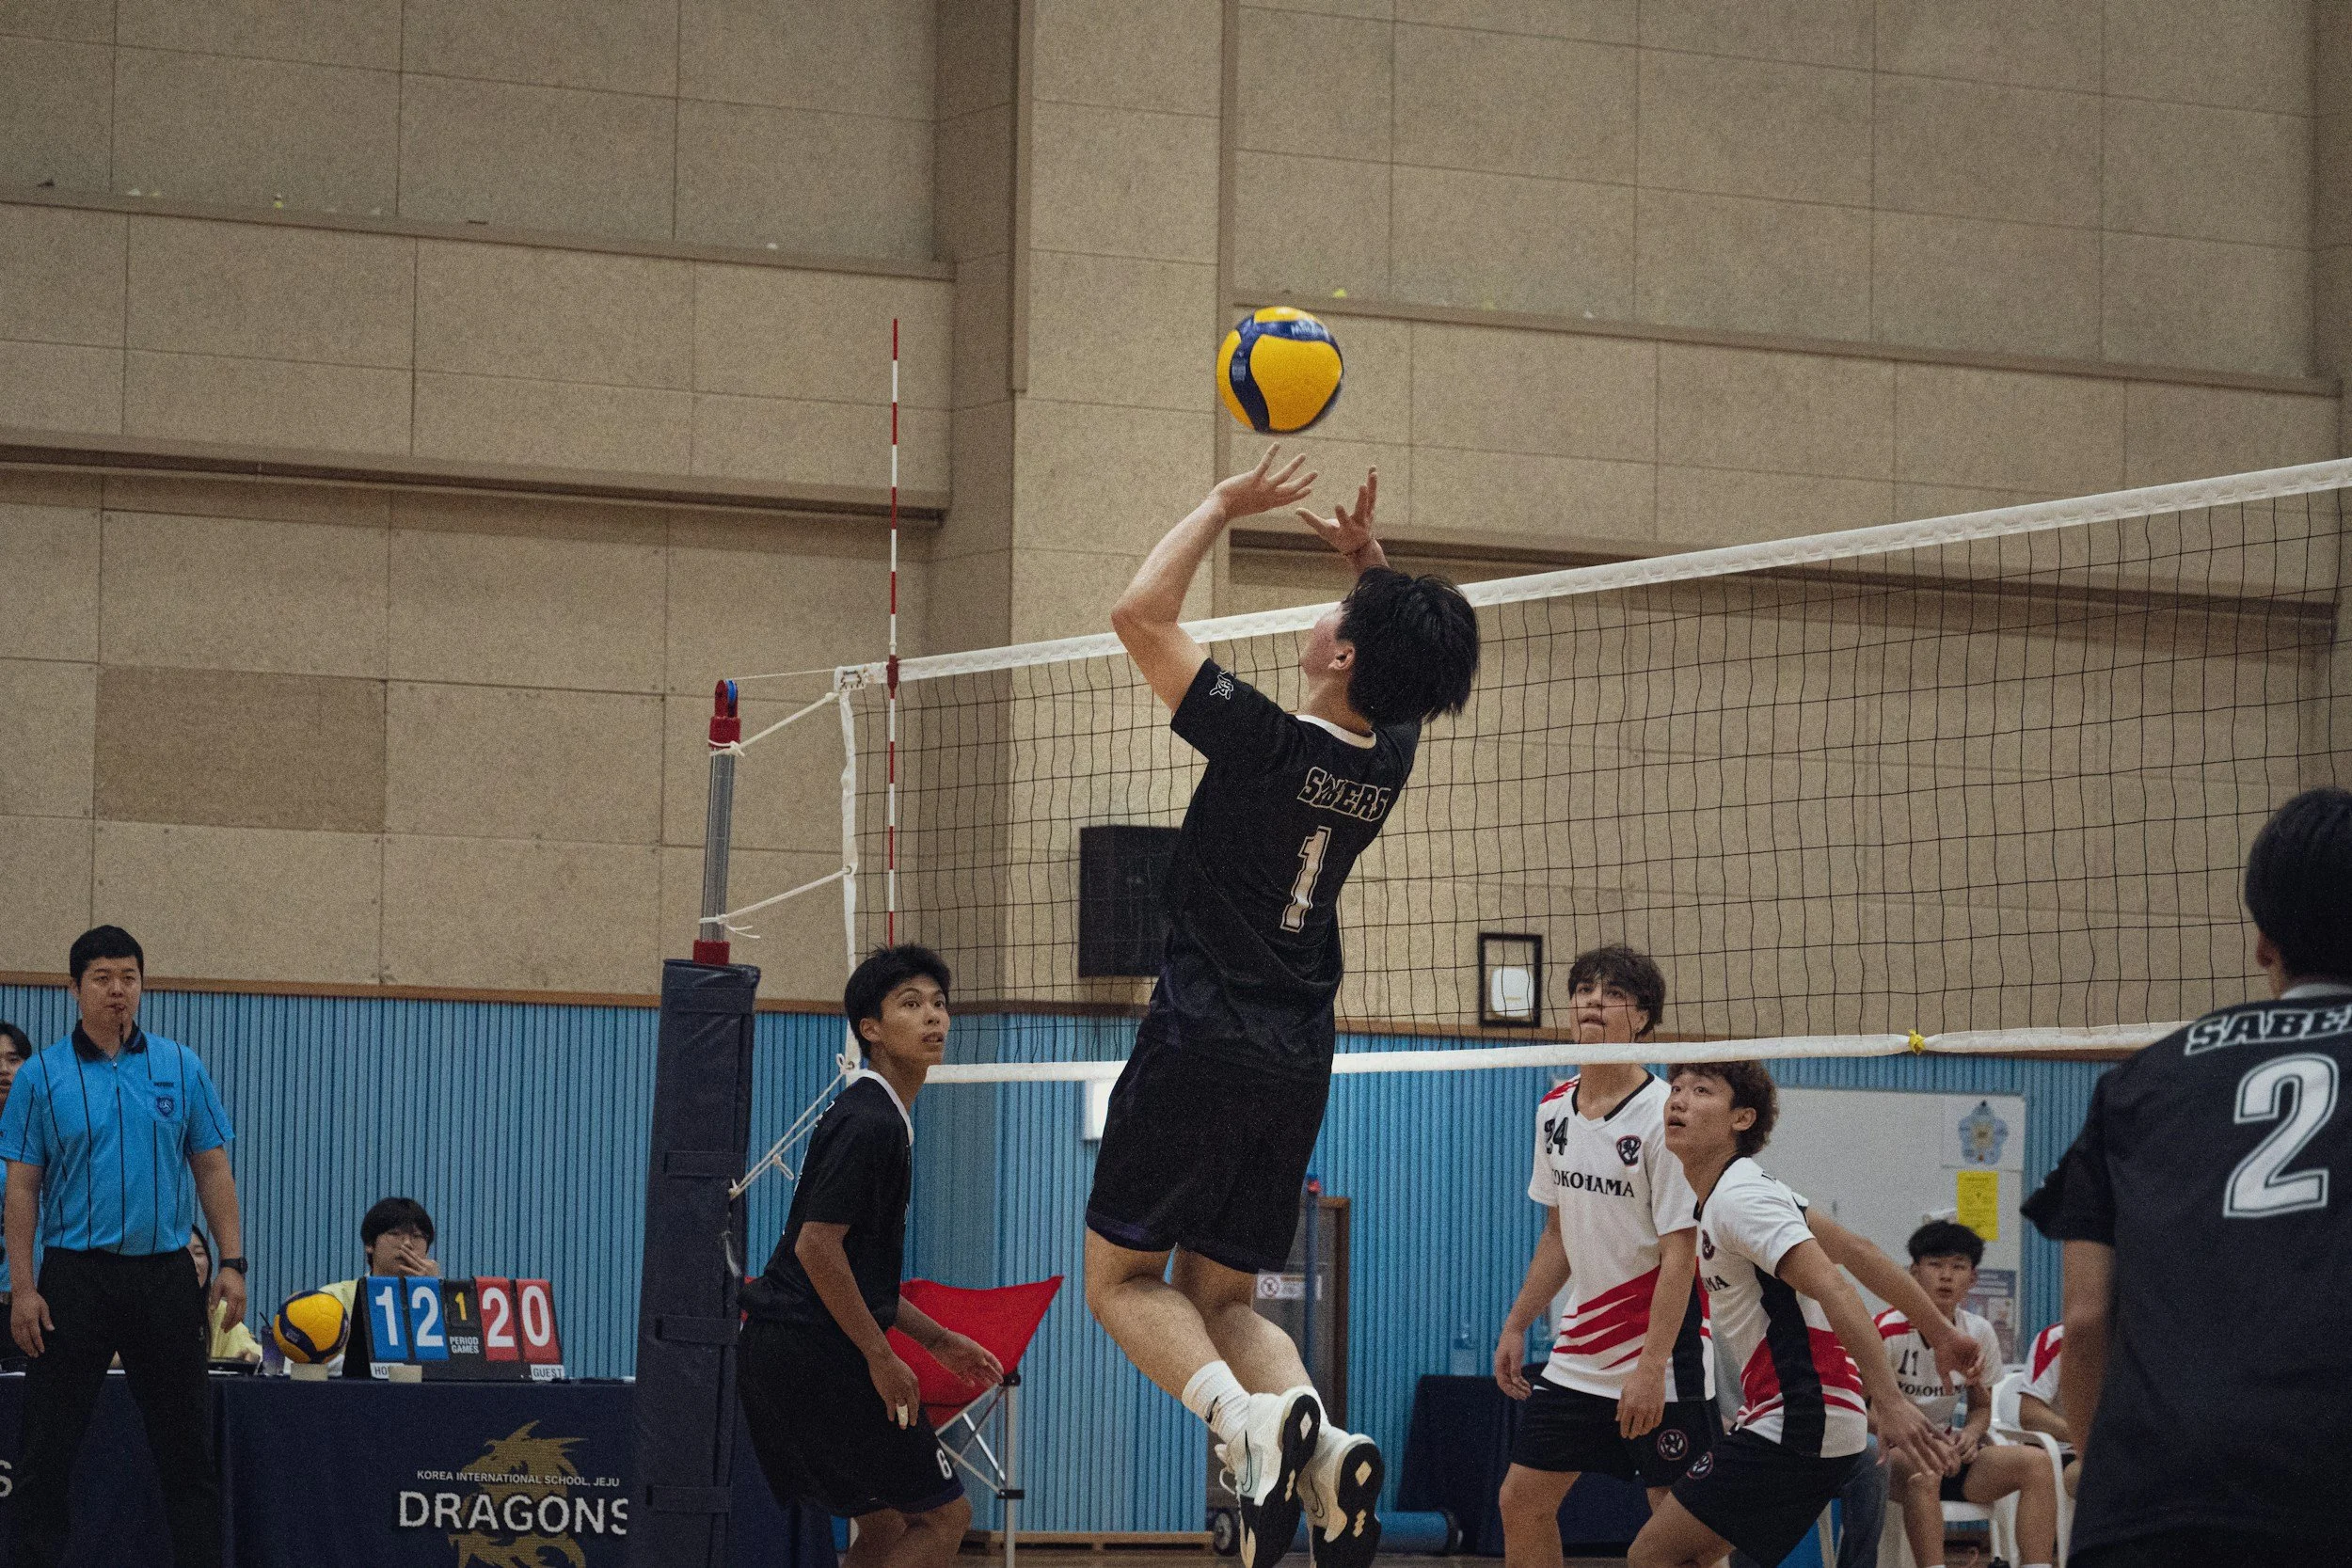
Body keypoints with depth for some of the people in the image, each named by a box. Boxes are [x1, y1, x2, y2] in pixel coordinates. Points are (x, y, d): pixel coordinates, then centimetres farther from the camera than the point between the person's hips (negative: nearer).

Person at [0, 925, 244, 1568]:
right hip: (75, 1279, -1)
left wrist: (232, 1263, -1)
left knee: (186, 1444, 5)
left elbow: (212, 1171, 8)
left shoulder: (181, 1069, 7)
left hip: (166, 1274, 1)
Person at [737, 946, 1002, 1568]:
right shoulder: (870, 1123, -14)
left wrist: (937, 1340, 21)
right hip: (815, 1353, -10)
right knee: (944, 1515, -5)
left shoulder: (882, 1119, 19)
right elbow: (818, 1246, -21)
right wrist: (881, 1358, -16)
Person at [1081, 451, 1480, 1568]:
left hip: (1202, 1045, -6)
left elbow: (1139, 614, -10)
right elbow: (1413, 676, 26)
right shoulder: (1389, 760, 1)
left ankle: (1248, 1415, -23)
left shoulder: (1266, 743, -17)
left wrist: (1226, 505, -1)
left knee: (1121, 1276, 5)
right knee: (1223, 1296, 14)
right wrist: (1369, 558, 13)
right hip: (1299, 1060, 6)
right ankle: (1323, 1447, -14)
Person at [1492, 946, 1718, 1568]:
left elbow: (1679, 1253, -17)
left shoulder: (1661, 1116, -15)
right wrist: (1516, 1326, 14)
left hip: (1664, 1360, -7)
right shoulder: (1555, 1110, 7)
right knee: (1522, 1502, 5)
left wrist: (1651, 1366, -22)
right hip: (1579, 1353, 7)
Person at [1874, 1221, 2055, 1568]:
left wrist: (1970, 1433, -9)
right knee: (1924, 1471, -40)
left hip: (1945, 1452, 6)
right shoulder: (1887, 1331, -14)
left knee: (2035, 1462, -15)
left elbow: (1982, 1407, 16)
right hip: (1891, 1453, -6)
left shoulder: (1979, 1334, 3)